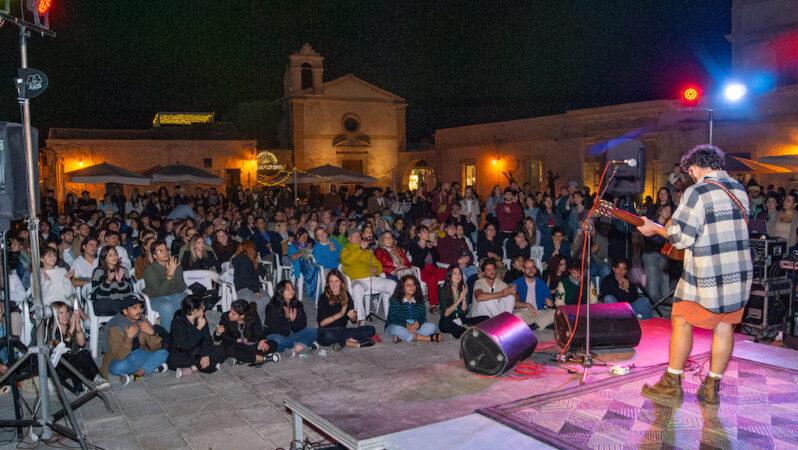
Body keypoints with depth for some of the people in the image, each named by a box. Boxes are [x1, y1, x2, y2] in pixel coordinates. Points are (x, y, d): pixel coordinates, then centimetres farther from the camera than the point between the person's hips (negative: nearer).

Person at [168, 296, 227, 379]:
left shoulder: (202, 318, -4)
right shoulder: (178, 323, -21)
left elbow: (207, 338, -5)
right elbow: (186, 346, -27)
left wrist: (206, 355, -21)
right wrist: (199, 328, -27)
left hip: (197, 352, 5)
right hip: (181, 354, -5)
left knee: (220, 351, -17)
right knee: (174, 361, -38)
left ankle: (191, 369, -25)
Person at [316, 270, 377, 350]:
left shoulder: (346, 296, 4)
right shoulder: (324, 298, -8)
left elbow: (353, 320, 9)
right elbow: (322, 323, -13)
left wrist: (352, 316, -15)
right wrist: (340, 314, -21)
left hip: (343, 330, 4)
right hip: (326, 331, -4)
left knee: (371, 330, -12)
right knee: (328, 336, -41)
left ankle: (341, 342, -22)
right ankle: (356, 344, -22)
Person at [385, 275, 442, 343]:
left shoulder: (419, 300, 4)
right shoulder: (395, 301, -9)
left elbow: (423, 317, -5)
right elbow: (394, 319, -19)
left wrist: (417, 323, -29)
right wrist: (407, 325, -37)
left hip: (414, 327, 4)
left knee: (432, 326, -17)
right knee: (396, 329, -39)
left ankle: (401, 337, -29)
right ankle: (429, 338, -35)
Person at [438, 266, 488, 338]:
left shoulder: (464, 289, 5)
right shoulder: (442, 290, -6)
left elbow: (465, 312, -1)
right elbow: (445, 314, -13)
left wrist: (464, 298, -17)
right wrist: (459, 299, -20)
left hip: (461, 321, 4)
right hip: (448, 322, -4)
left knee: (486, 318, -15)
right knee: (444, 322, -39)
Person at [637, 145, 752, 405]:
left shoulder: (697, 193, -13)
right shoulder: (740, 190, 10)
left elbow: (681, 238, -16)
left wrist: (655, 229, -2)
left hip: (707, 276, -7)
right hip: (740, 273, 7)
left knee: (682, 322, 6)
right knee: (724, 326, 10)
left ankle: (672, 383, 12)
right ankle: (711, 389, 15)